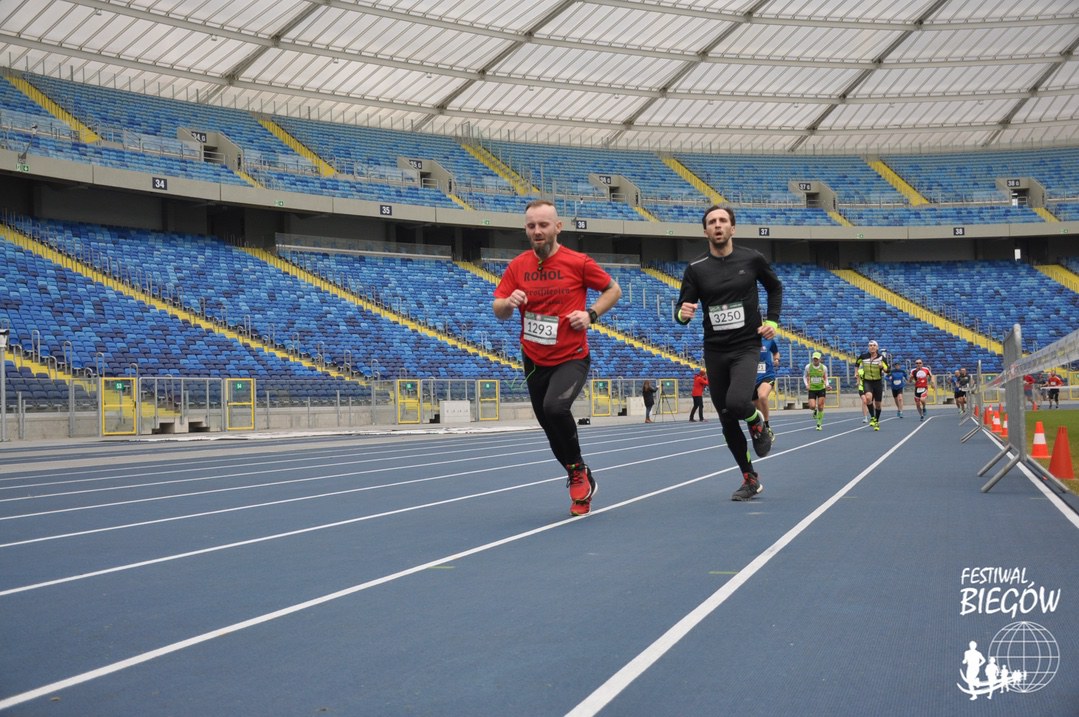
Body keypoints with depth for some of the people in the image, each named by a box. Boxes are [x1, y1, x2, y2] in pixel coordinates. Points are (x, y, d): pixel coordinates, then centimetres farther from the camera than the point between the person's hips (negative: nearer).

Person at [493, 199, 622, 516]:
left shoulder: (578, 262, -10)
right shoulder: (518, 266, 0)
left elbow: (613, 290, 2)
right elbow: (499, 312, 2)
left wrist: (591, 315, -14)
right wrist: (508, 302, -22)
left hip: (571, 358, -5)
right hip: (535, 361, 5)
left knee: (555, 407, -31)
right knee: (553, 430, 13)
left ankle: (578, 472, -7)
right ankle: (582, 484, 36)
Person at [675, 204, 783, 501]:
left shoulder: (752, 259, -3)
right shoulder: (696, 268, -2)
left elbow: (775, 287, 15)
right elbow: (681, 312, -1)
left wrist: (772, 321, 3)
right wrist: (683, 313, -25)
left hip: (746, 347, -2)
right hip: (714, 351, 3)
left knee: (736, 403, -28)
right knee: (727, 420, 6)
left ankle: (757, 422, 9)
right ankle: (750, 479, 22)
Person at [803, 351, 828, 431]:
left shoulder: (824, 367, -5)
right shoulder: (808, 367, -6)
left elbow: (826, 378, 9)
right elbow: (805, 376, 8)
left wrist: (827, 385, -10)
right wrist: (807, 385, -9)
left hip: (821, 389, 0)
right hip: (812, 389, 0)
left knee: (820, 407, -3)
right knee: (812, 406, -15)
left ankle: (819, 424, 12)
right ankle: (815, 411, 24)